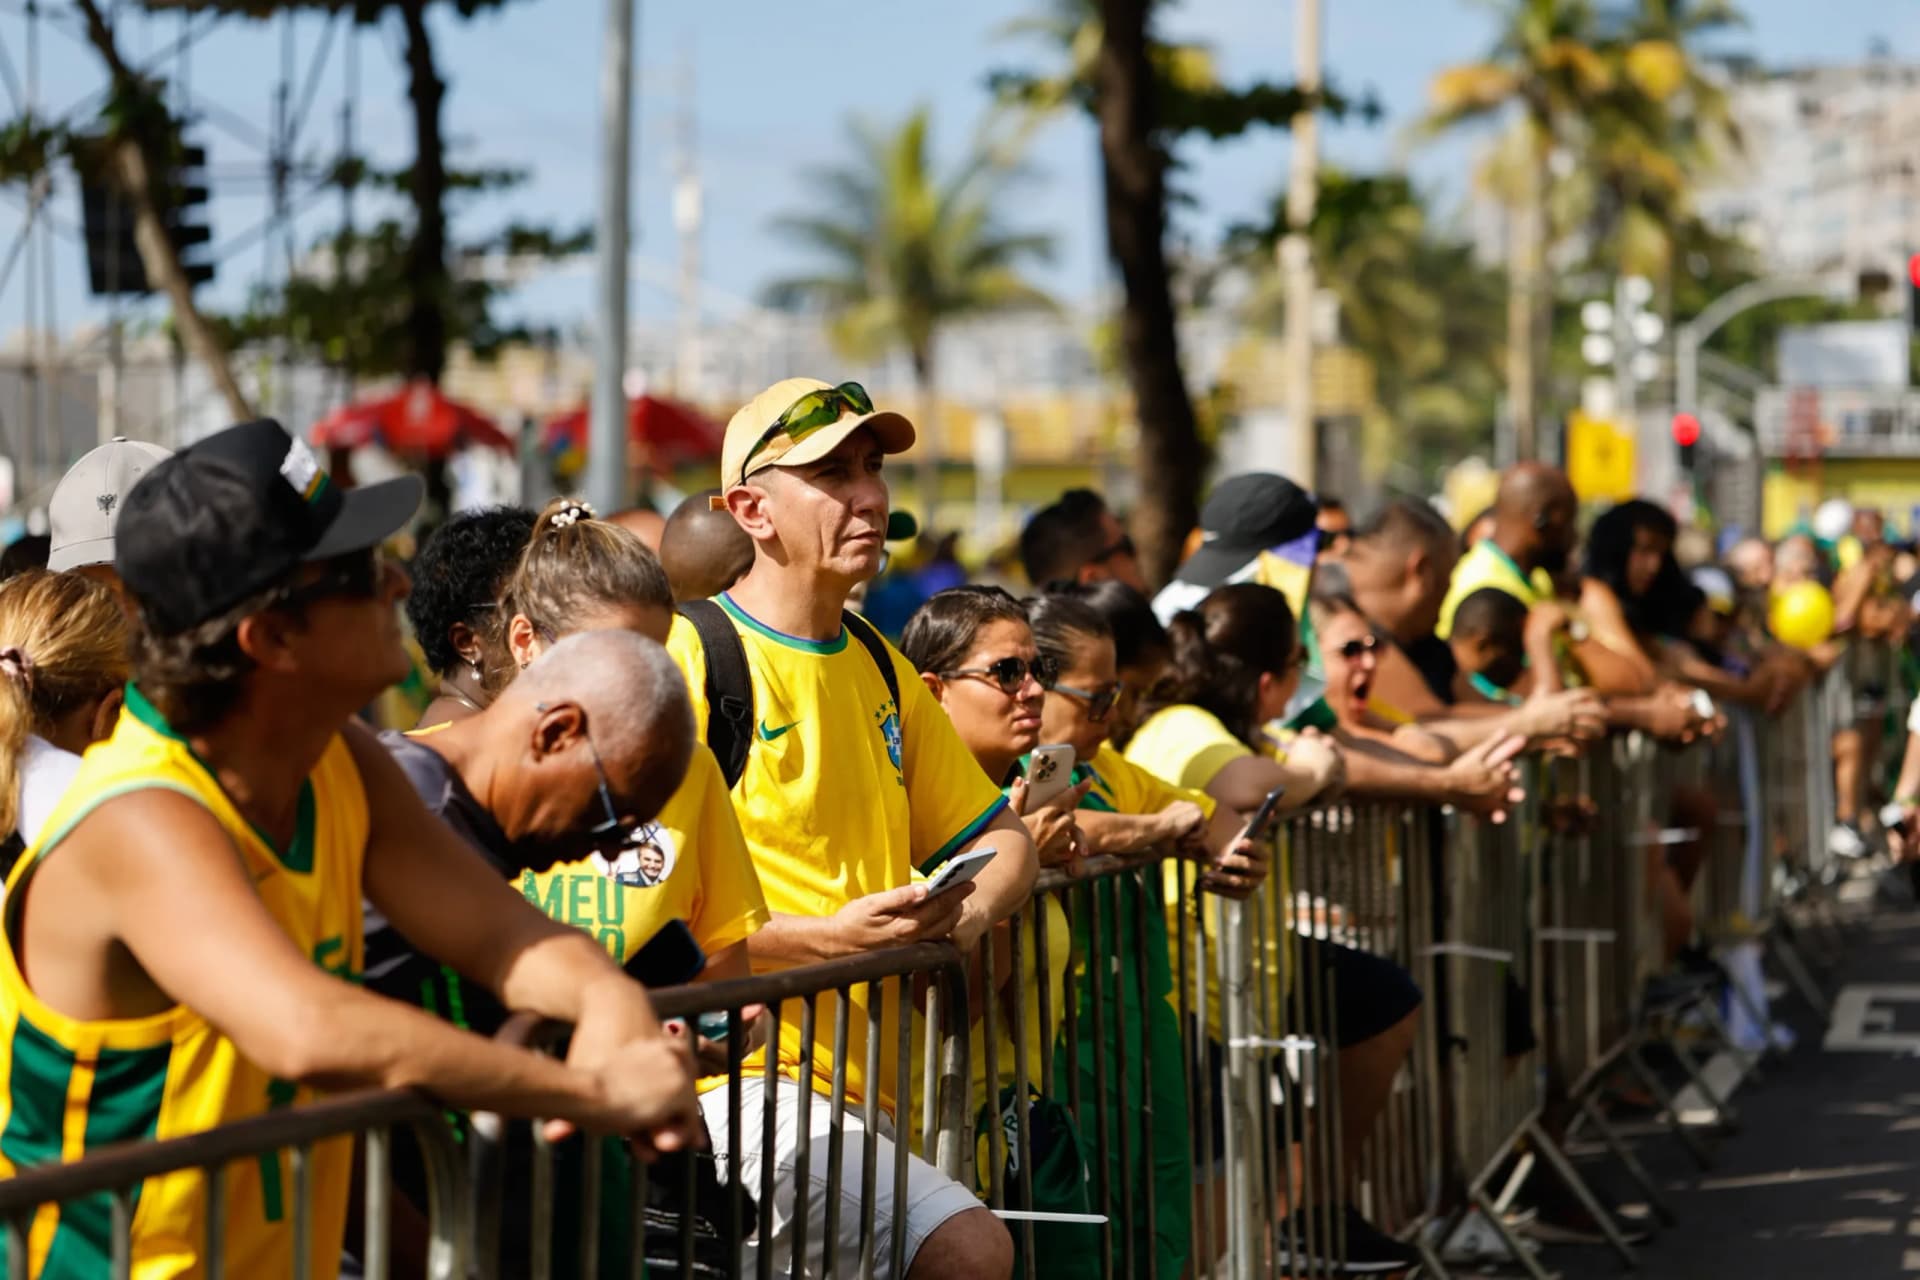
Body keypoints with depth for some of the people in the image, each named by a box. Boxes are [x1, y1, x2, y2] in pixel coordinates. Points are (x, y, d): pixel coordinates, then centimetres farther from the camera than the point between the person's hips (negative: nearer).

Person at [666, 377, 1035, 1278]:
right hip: (740, 1066, -8)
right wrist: (827, 937, -20)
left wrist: (964, 917, 2)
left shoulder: (879, 668, 19)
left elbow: (1001, 840, 26)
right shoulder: (691, 657, -7)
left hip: (869, 1077, 8)